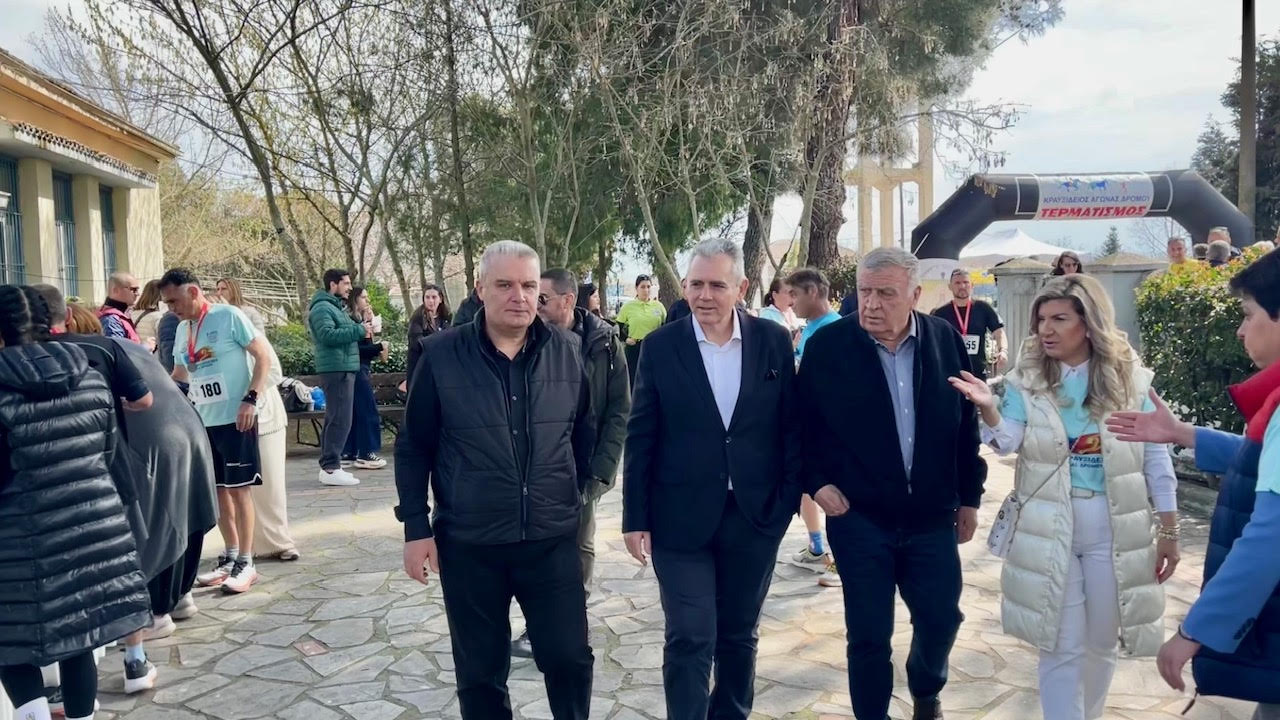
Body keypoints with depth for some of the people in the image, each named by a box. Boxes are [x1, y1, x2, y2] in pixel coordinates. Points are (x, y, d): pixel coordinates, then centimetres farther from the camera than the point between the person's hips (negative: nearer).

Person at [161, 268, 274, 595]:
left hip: (235, 418, -7)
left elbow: (263, 356, -11)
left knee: (238, 489, -3)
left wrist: (251, 399, -19)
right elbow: (179, 375, 23)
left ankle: (246, 562, 5)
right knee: (218, 491, 12)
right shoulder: (182, 330, 13)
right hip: (203, 421, 7)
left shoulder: (229, 316, -9)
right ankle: (230, 556, 23)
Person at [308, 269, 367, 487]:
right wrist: (359, 330, -20)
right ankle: (330, 468, -11)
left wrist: (360, 330, 7)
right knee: (340, 420, -12)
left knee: (335, 419, 13)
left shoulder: (335, 307, 22)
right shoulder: (322, 308, -10)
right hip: (336, 369, -11)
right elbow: (328, 335, -24)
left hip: (343, 368, 11)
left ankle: (328, 466, 18)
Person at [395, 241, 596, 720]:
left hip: (552, 539, 1)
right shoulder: (441, 355, -7)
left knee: (569, 657, 8)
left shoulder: (566, 352, -1)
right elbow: (413, 447, -2)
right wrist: (416, 527, -5)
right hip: (468, 544, -1)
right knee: (480, 671, 13)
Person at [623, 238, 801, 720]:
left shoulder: (774, 341, -1)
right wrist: (636, 518, -4)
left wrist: (790, 497, -3)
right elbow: (640, 438, -3)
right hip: (681, 518, -2)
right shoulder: (661, 347, -4)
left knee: (740, 634, 18)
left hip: (755, 516, 2)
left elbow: (791, 426, 4)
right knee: (689, 640, 1)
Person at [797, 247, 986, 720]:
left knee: (942, 617, 12)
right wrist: (816, 482, -12)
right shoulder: (827, 346, -10)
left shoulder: (947, 341, -1)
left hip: (931, 516, 3)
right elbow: (804, 425, -1)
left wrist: (969, 497, 9)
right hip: (858, 518, -3)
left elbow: (966, 425, 7)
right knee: (868, 633, 3)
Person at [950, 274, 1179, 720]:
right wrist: (988, 408, -34)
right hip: (1049, 530, -1)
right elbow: (1008, 442, -13)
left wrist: (1169, 530, 1)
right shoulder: (1027, 380, -3)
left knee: (1102, 641, 17)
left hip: (1114, 531, 1)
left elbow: (1156, 458, 0)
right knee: (1061, 644, 5)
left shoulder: (1130, 379, -4)